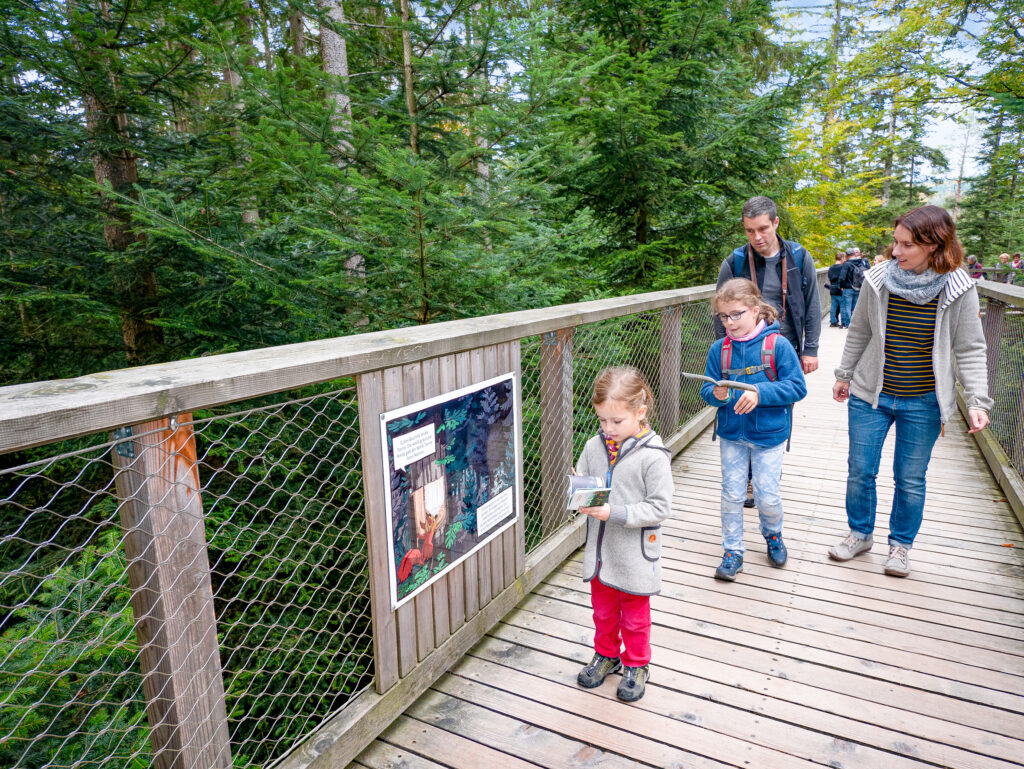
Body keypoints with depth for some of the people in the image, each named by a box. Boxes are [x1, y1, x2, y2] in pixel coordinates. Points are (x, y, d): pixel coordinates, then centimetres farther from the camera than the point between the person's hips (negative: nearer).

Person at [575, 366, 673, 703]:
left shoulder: (652, 455, -20)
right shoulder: (594, 446, -4)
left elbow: (660, 507, -19)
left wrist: (615, 513, -27)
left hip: (634, 554, -4)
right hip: (600, 550, 5)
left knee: (634, 617, 17)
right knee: (603, 610, 23)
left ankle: (636, 666, 40)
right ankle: (606, 655, 47)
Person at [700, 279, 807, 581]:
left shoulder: (777, 344, -12)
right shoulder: (719, 349, -3)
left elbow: (797, 387, -13)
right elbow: (706, 389, 2)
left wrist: (759, 393, -26)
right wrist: (716, 394, -21)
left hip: (768, 434, -2)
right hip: (731, 434, 3)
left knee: (767, 495, 7)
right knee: (731, 494, 8)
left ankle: (773, 535, 39)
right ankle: (732, 550, 24)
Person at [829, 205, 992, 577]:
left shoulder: (958, 289, -11)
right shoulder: (878, 279, -7)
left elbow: (970, 350, -5)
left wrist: (977, 400, -14)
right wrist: (844, 375, 13)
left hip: (923, 404, -1)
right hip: (870, 395, 2)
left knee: (910, 480, 10)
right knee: (860, 471, 9)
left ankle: (901, 545, 32)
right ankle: (860, 535, 31)